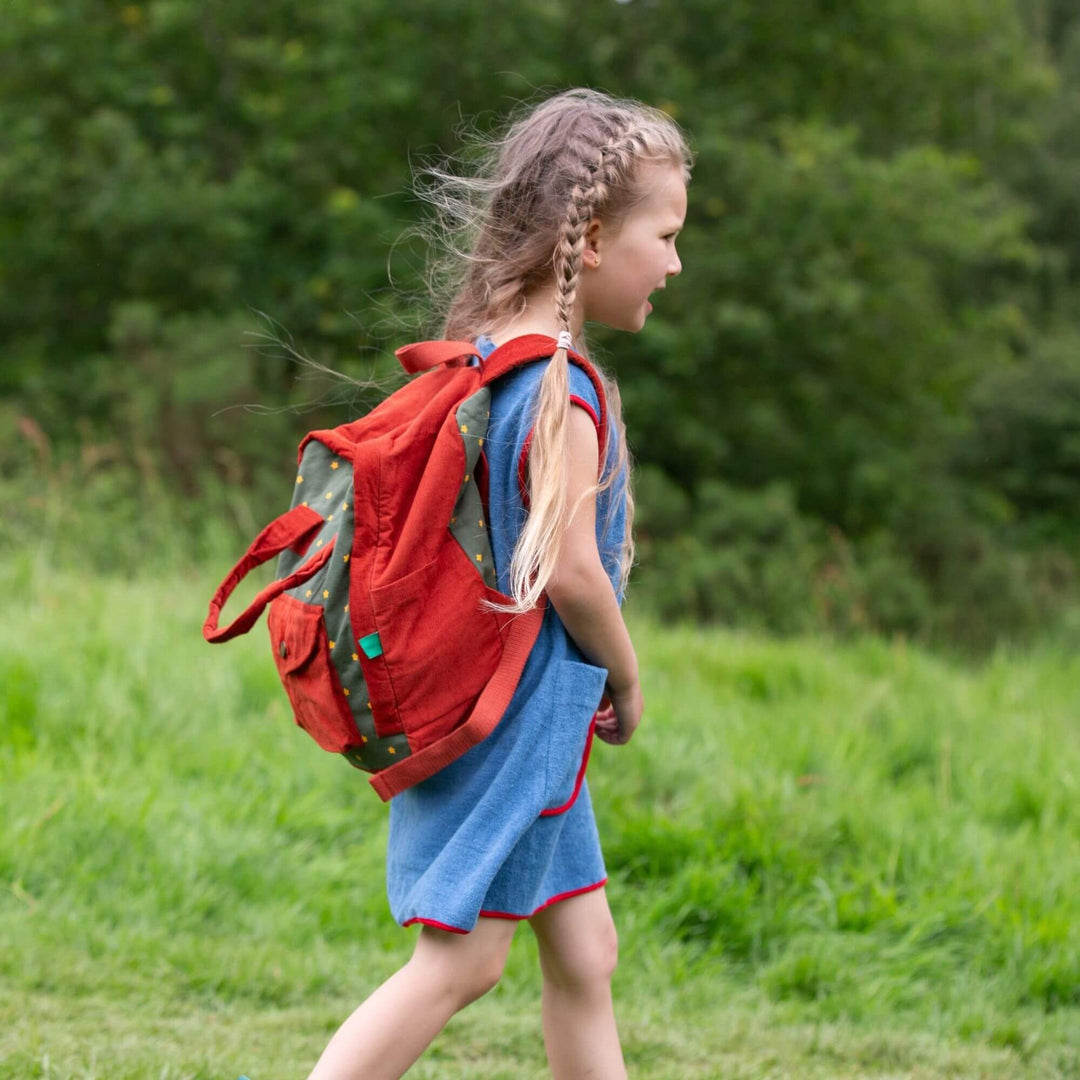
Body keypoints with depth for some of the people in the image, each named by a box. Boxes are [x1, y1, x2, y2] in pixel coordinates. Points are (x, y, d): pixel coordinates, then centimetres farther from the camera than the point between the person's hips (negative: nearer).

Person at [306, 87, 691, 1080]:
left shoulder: (479, 359, 9)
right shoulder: (563, 392, -20)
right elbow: (570, 571, -22)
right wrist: (625, 682, -4)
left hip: (501, 707, 9)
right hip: (528, 714, -9)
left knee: (584, 957, 13)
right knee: (460, 961, -5)